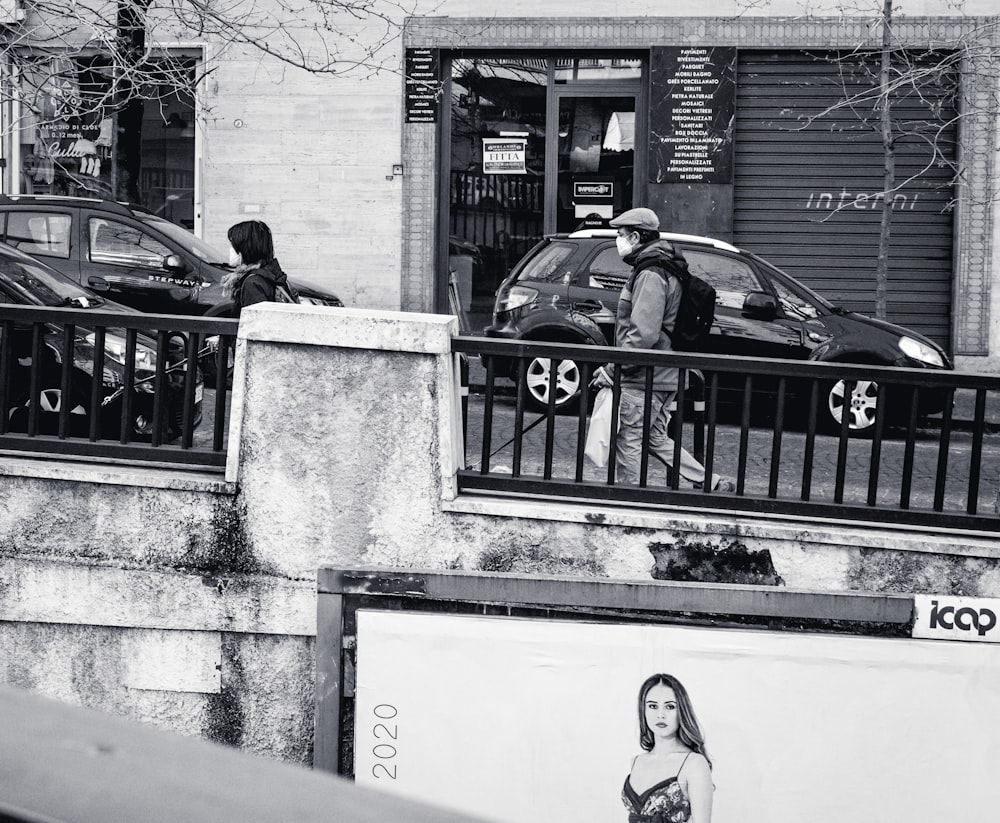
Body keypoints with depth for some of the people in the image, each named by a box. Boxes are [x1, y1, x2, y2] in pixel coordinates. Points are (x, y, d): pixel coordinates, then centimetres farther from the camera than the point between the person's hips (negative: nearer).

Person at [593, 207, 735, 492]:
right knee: (656, 439, 17)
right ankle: (714, 484, 17)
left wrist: (612, 369, -21)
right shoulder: (660, 270, 16)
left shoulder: (650, 276, -18)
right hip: (663, 375, 10)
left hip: (644, 381, -10)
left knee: (627, 443, -2)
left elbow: (643, 334, -26)